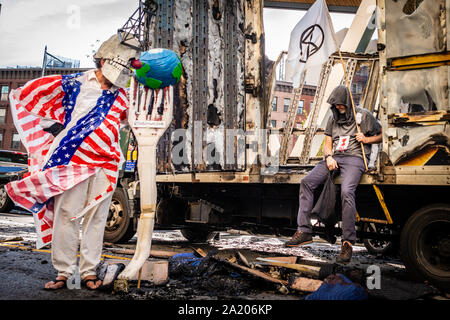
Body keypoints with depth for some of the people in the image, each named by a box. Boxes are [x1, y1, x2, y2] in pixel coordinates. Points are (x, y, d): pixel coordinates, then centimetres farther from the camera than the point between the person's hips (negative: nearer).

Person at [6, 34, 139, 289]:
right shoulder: (72, 83, 4)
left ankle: (90, 271, 11)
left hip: (106, 163, 3)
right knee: (67, 215, -4)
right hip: (72, 160, -2)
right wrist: (52, 126, 5)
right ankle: (64, 272, 7)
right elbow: (28, 95, 10)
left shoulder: (121, 96, 14)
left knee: (96, 217, 3)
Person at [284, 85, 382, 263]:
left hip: (354, 158, -5)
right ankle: (304, 231, -16)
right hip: (334, 158, 5)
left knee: (346, 191, -33)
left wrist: (366, 139, -6)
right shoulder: (333, 119, 21)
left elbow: (382, 135, 14)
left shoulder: (363, 116, 8)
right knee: (306, 182, -16)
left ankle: (348, 242, -27)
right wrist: (329, 157, -3)